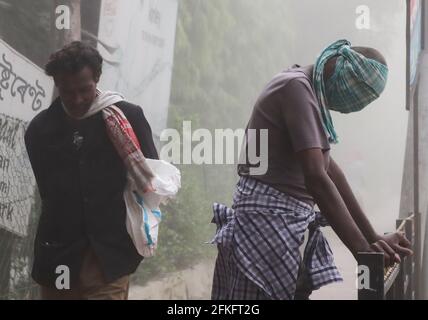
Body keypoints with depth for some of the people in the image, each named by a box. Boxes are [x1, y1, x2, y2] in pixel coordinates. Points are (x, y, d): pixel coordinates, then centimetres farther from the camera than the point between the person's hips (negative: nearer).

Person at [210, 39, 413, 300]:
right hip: (266, 220, -10)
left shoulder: (309, 92, 16)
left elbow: (330, 170, 14)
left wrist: (373, 238, 8)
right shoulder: (297, 86, -14)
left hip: (289, 224, 10)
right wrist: (361, 249, -26)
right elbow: (316, 178, -24)